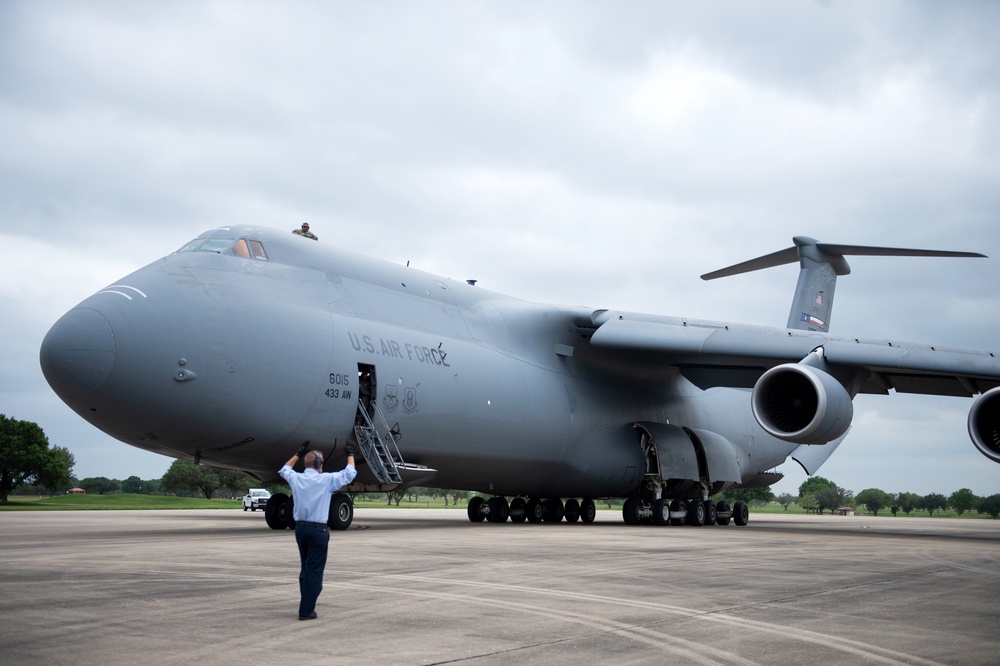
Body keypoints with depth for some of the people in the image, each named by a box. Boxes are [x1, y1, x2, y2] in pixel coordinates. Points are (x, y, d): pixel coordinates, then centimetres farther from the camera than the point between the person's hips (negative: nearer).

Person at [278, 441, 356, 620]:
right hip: (318, 529, -5)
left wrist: (298, 454, 35)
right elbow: (349, 473, 3)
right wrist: (350, 454, 18)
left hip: (300, 528, 5)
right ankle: (306, 610, -4)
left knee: (306, 568, 16)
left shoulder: (296, 479, 3)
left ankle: (306, 606, 18)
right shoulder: (326, 480, -9)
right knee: (314, 570, -2)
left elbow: (284, 470, 27)